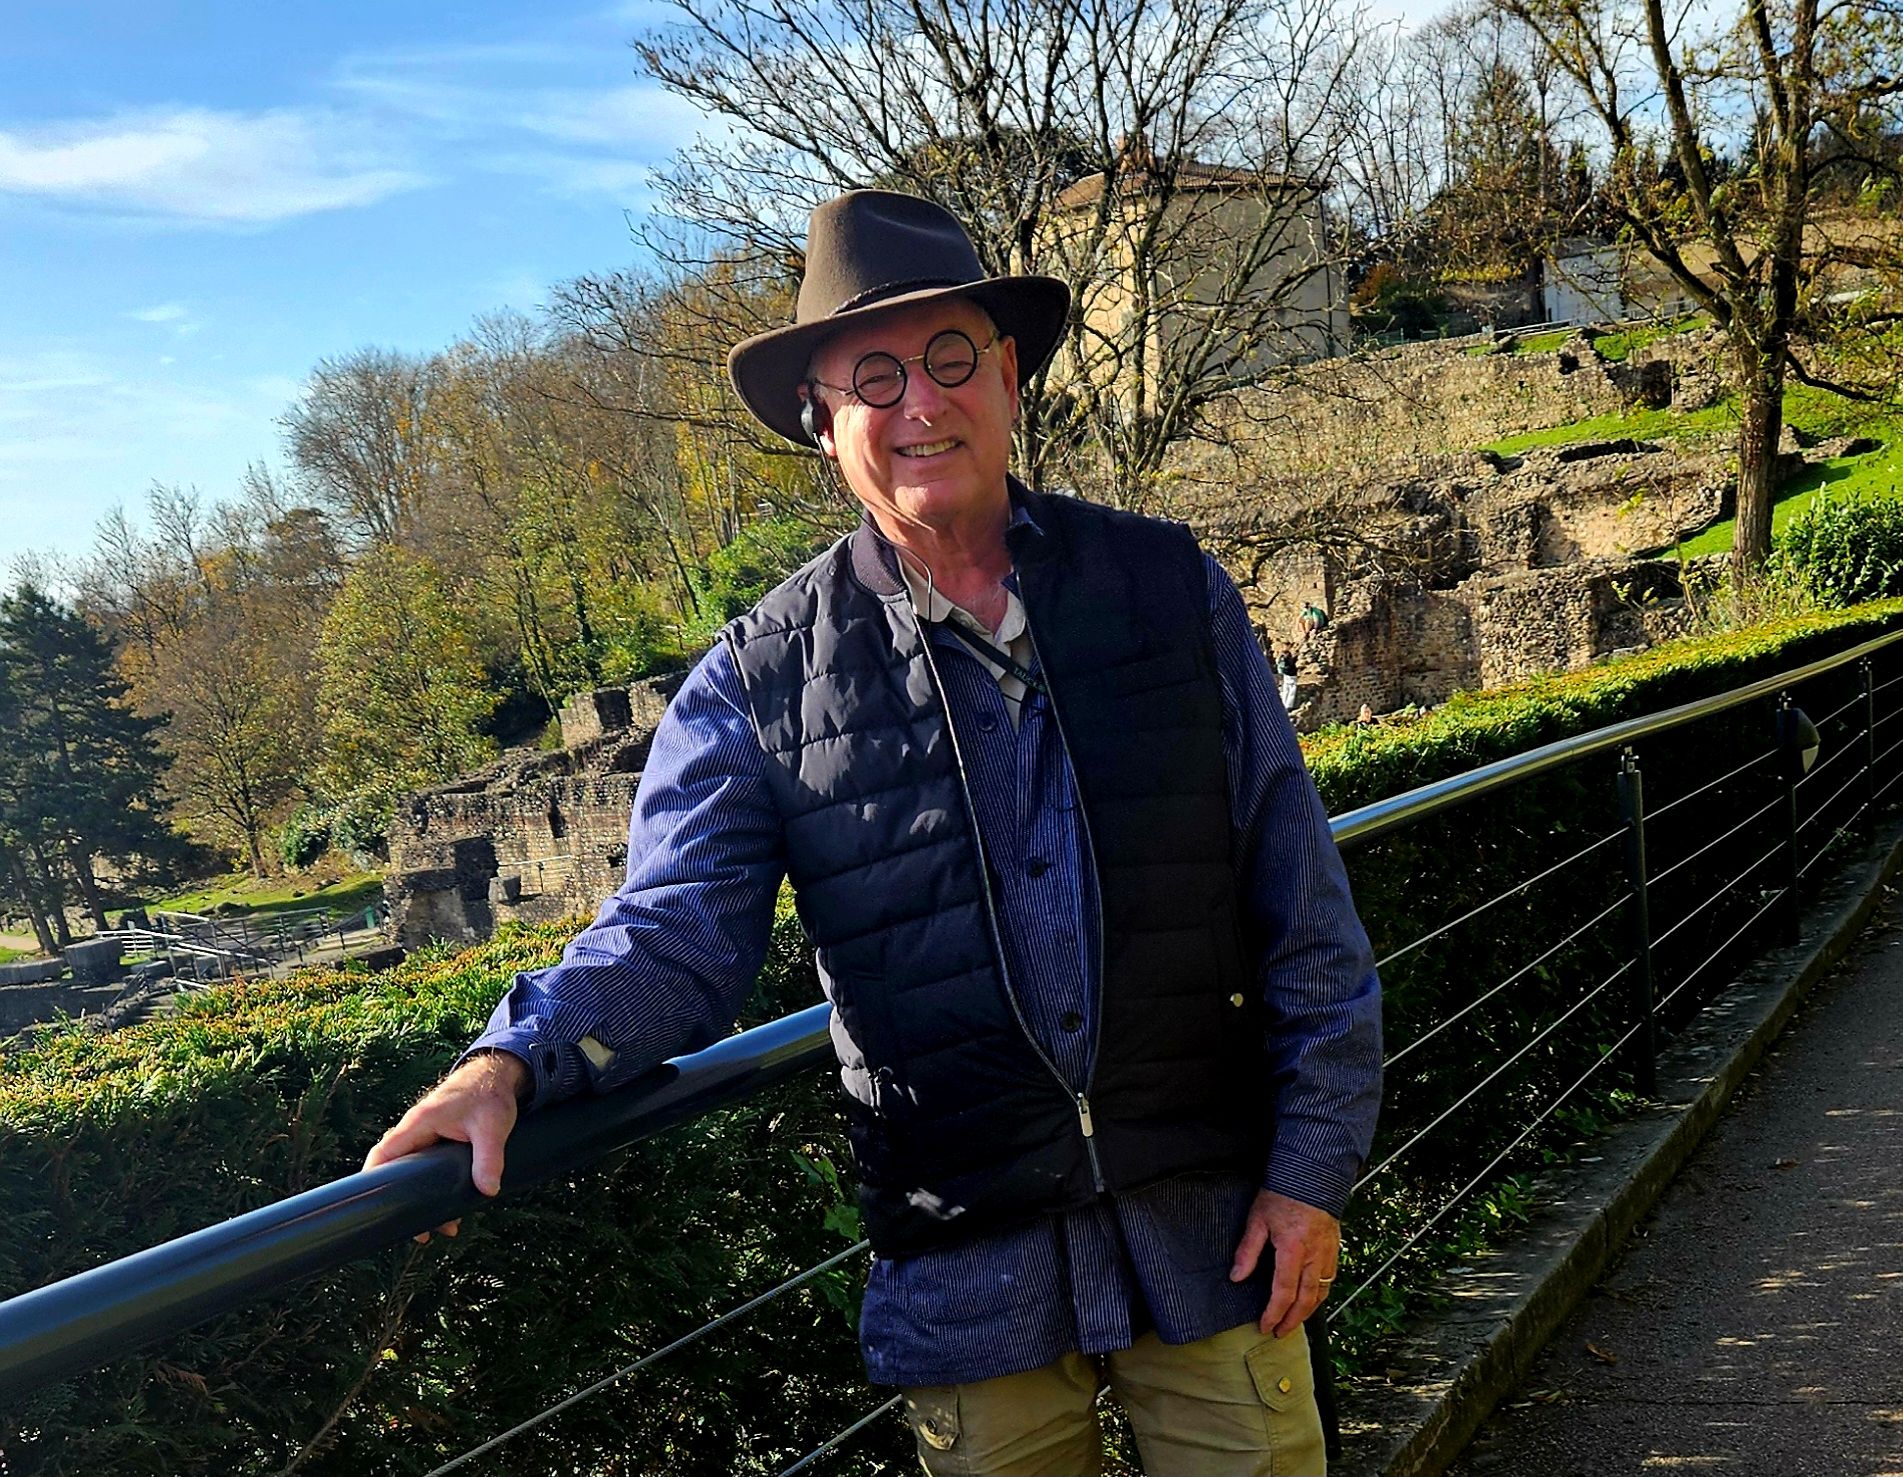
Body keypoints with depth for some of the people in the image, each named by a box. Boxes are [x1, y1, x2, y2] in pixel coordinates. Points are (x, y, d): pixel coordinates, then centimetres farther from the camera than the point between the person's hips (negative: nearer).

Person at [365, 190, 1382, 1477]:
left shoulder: (1172, 589, 0)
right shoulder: (761, 681, -3)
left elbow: (1301, 907, 2)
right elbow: (675, 935, -6)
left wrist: (1313, 1167, -1)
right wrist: (516, 1059, -26)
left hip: (1213, 1228, 1)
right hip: (971, 1274, -1)